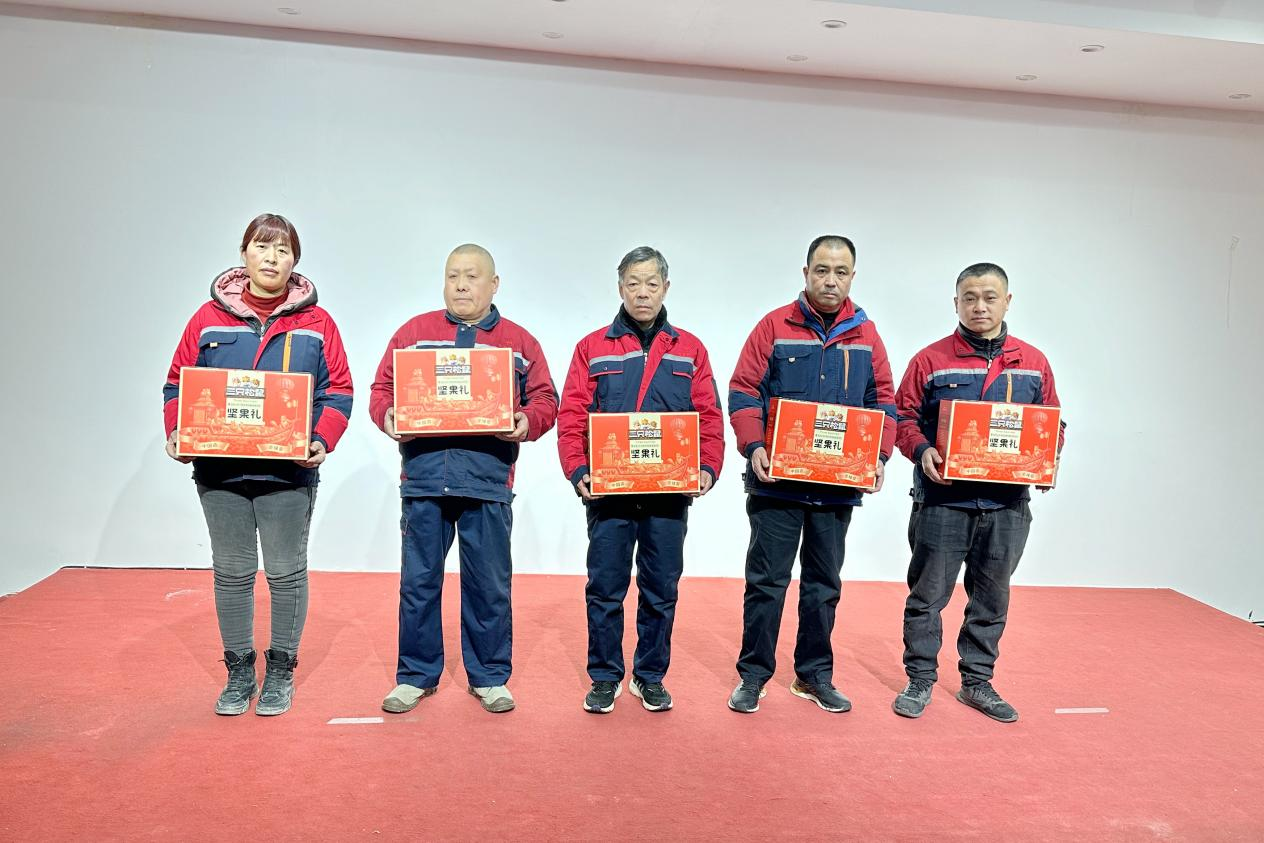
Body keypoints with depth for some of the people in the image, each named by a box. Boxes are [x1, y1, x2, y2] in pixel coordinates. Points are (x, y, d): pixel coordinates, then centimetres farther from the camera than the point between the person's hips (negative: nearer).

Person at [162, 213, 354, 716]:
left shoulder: (316, 322, 2)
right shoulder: (210, 318, 6)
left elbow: (338, 392, 0)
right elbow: (178, 384, 8)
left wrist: (322, 440, -16)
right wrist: (176, 432, -9)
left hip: (289, 472, -2)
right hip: (219, 469, 2)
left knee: (286, 573, 6)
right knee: (231, 573, 11)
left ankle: (281, 672, 23)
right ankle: (238, 674, 26)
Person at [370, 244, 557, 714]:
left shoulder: (519, 342, 9)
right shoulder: (413, 332, 11)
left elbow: (545, 400, 7)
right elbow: (382, 388, 11)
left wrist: (527, 422, -13)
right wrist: (387, 416, -9)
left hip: (488, 481, 0)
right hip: (423, 477, 1)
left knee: (489, 585, 8)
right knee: (418, 582, 9)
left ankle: (489, 677, 23)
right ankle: (415, 676, 25)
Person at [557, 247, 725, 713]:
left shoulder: (690, 350, 8)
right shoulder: (592, 348, 4)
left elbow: (710, 418, 4)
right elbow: (571, 418, 0)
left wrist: (708, 469, -10)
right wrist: (578, 471, -13)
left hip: (670, 495, 1)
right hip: (608, 492, -1)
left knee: (661, 591, 10)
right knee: (605, 589, 6)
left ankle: (650, 677, 26)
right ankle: (604, 677, 22)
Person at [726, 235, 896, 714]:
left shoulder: (866, 337, 7)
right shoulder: (774, 326, -2)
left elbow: (884, 404, 8)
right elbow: (743, 391, -6)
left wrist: (879, 455, -7)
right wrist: (753, 447, -19)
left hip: (839, 486, 3)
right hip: (777, 481, -3)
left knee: (824, 584, 14)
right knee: (766, 581, 4)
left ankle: (815, 675, 28)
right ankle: (753, 676, 18)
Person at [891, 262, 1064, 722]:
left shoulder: (1034, 363, 7)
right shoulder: (930, 360, -2)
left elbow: (1053, 425, 13)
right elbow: (904, 417, 0)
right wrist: (922, 452, -18)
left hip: (1007, 502, 3)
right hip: (942, 499, -3)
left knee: (992, 597, 13)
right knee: (928, 593, 4)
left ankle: (977, 681, 28)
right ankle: (920, 680, 19)